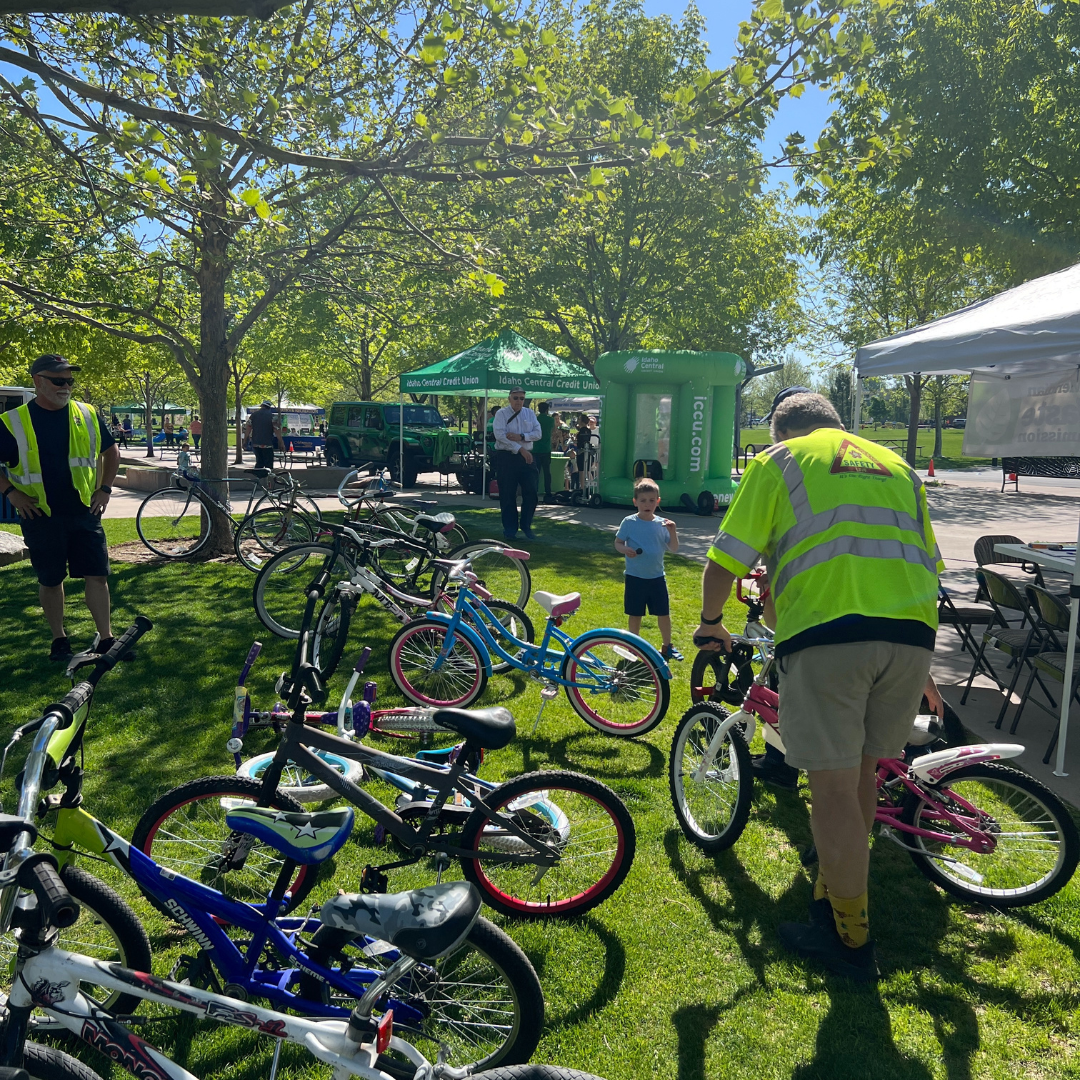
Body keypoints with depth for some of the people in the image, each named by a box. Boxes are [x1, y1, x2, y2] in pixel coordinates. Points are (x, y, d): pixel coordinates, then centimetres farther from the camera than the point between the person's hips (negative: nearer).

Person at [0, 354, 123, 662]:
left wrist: (104, 488, 8)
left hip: (85, 513, 2)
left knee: (97, 575, 1)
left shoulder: (87, 415, 2)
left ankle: (106, 639, 9)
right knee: (50, 581, 9)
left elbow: (111, 451, 15)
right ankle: (59, 640, 24)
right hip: (41, 517, -1)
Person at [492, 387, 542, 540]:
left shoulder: (529, 413, 10)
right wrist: (520, 449, -19)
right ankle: (510, 529, 13)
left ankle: (526, 526, 15)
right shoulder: (501, 414, -2)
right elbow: (500, 435, -15)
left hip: (526, 457, 3)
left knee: (531, 492, -1)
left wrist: (521, 437, -17)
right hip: (506, 457, -3)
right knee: (507, 494, 2)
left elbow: (537, 433, 0)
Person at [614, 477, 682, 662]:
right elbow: (617, 542, 0)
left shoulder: (662, 524, 0)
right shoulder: (629, 522, -6)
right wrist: (625, 550, -21)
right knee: (635, 615, 7)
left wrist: (672, 531, -15)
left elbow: (673, 549, 1)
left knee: (664, 614, 9)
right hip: (634, 577, -2)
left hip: (657, 577, 2)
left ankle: (667, 647, 26)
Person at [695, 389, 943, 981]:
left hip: (825, 633, -5)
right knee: (861, 769, 20)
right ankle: (834, 897, 36)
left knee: (834, 786, 4)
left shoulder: (778, 461, 13)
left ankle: (851, 941, 16)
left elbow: (726, 559, 6)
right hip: (911, 634, 6)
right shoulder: (896, 465, 27)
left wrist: (710, 621, 24)